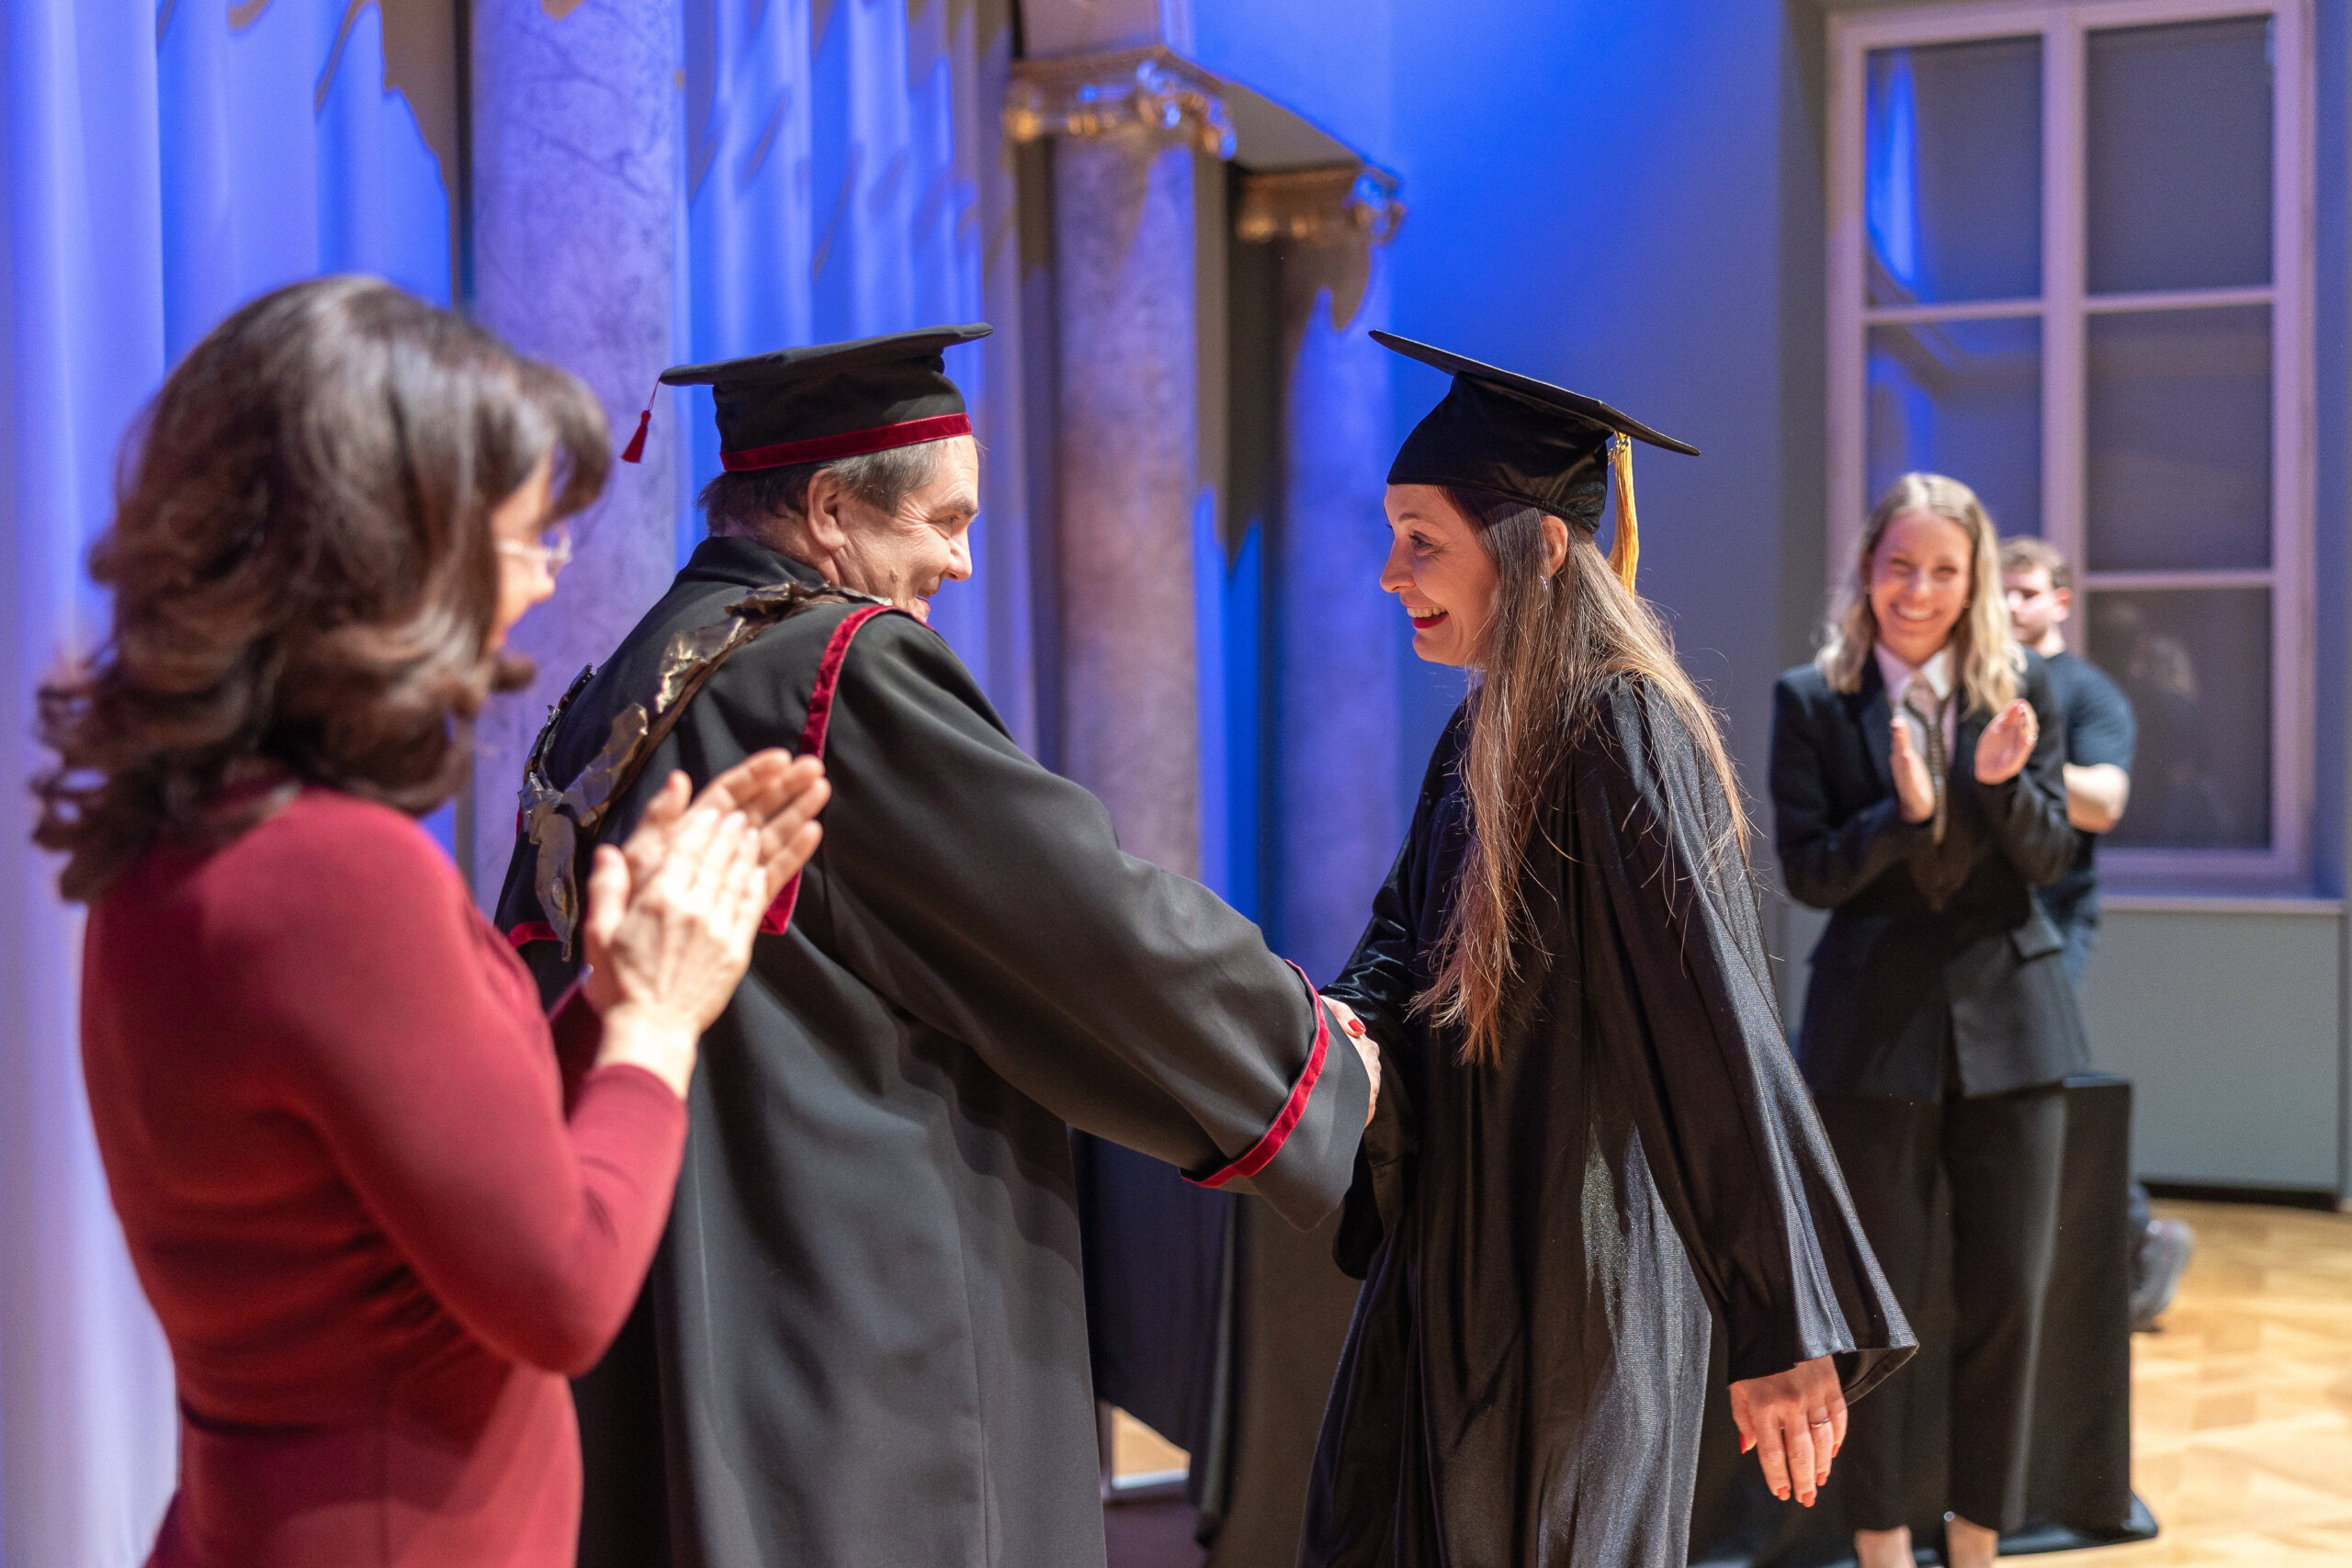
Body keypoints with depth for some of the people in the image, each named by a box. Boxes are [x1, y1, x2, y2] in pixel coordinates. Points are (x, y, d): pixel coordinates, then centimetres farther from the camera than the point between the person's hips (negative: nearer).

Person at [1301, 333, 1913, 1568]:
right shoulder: (1478, 739, 7)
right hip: (1450, 1266, 8)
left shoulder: (1623, 735, -20)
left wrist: (1782, 1331, -26)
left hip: (1571, 1278, -8)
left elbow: (1715, 1044, -25)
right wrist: (1339, 1021, -11)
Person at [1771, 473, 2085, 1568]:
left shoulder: (2021, 689, 3)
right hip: (1877, 1022, -2)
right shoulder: (1812, 700, -3)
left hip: (2006, 1016, 2)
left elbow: (2050, 858, -1)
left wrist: (2004, 780, -20)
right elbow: (1807, 872, -8)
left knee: (2007, 1294, 8)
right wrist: (1903, 811, -24)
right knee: (1878, 1302, 7)